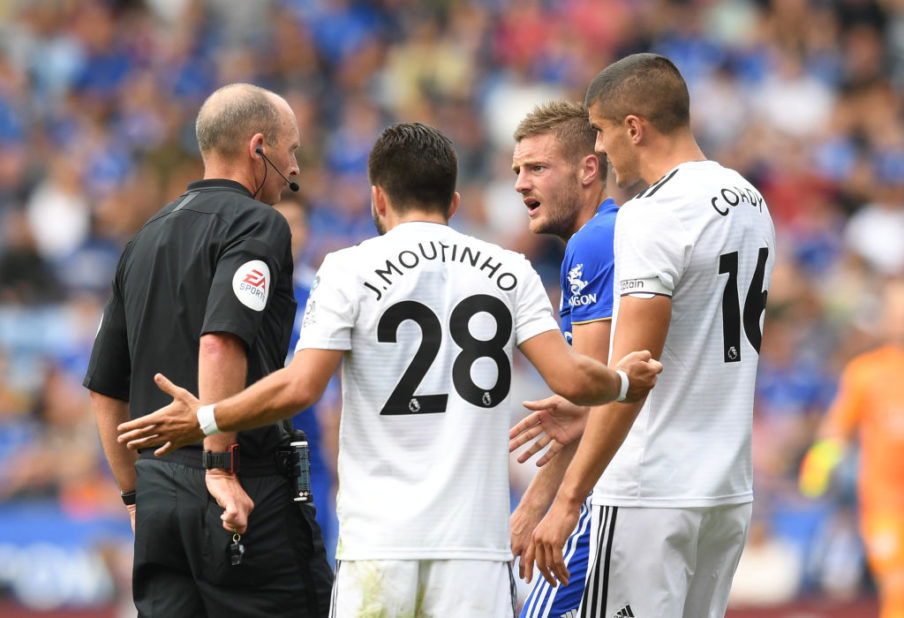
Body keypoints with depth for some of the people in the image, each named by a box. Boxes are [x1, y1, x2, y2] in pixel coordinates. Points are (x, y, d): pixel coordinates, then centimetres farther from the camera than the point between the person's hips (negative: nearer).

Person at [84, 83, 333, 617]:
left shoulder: (146, 239, 19)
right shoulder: (257, 223, -6)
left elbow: (105, 390, 21)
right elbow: (220, 342, -23)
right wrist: (220, 468, -22)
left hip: (159, 493, 8)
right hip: (249, 493, -8)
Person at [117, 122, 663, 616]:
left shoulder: (351, 270, 0)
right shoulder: (508, 271, 8)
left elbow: (298, 389, -7)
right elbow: (571, 379, 0)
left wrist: (204, 421, 7)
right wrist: (624, 382, 22)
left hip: (381, 540, -2)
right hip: (476, 536, 2)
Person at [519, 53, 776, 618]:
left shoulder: (654, 216, -16)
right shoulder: (750, 201, 12)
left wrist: (568, 499, -21)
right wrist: (585, 407, 30)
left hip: (652, 494, -9)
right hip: (730, 488, 9)